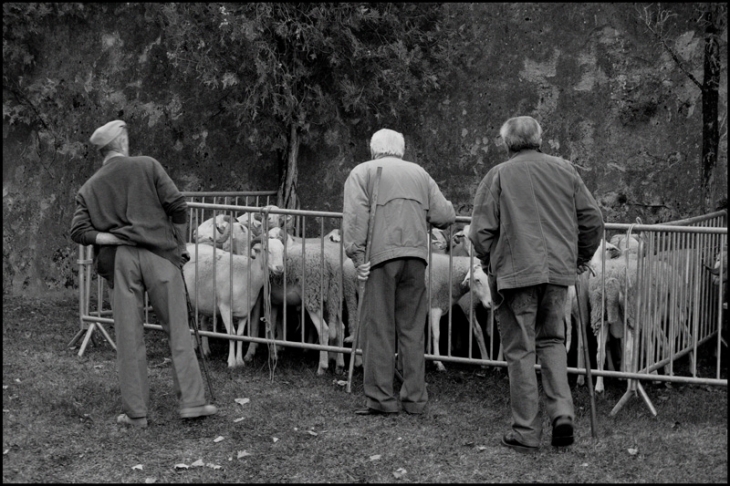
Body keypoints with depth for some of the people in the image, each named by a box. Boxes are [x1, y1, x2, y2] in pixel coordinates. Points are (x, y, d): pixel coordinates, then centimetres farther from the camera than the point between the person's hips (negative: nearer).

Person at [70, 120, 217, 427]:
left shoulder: (89, 188, 11)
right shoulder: (147, 167, 3)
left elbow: (79, 231, -1)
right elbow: (177, 206, -4)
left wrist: (111, 237, -1)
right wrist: (179, 246, 6)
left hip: (119, 261, 2)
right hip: (159, 254, -2)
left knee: (129, 338, 6)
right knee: (178, 331, 5)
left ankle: (136, 412, 10)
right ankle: (191, 402, 5)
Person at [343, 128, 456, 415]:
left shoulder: (362, 173, 9)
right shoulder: (419, 173, 20)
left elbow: (355, 216, -6)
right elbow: (444, 216, 12)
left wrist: (357, 255, -8)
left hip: (382, 254, -3)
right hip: (416, 254, 4)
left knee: (379, 329, 0)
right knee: (413, 329, 9)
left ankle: (381, 399, -1)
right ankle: (414, 399, 11)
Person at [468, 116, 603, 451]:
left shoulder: (499, 175, -2)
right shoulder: (565, 171, 9)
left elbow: (481, 230, -6)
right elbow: (592, 219, 8)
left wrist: (488, 263, 10)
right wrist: (580, 259, 20)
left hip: (515, 272, -3)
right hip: (559, 272, 4)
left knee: (520, 350, 3)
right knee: (552, 341, 19)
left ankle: (526, 432, 6)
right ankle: (562, 412, 5)